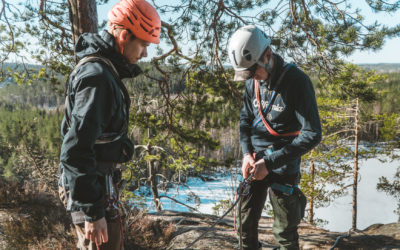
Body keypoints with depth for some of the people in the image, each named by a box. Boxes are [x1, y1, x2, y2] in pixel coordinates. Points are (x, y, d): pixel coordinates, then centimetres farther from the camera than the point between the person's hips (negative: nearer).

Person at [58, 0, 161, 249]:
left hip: (100, 179, 10)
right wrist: (92, 211, -26)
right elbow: (76, 150, -28)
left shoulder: (103, 68, 10)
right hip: (91, 185, -10)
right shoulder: (97, 76, -23)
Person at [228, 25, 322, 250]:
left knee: (285, 231, 6)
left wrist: (269, 163, -19)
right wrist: (247, 153, -3)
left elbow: (312, 135, -19)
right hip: (254, 160, 5)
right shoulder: (253, 81, 2)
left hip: (283, 164, -5)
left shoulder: (298, 81, -17)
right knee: (246, 223, 11)